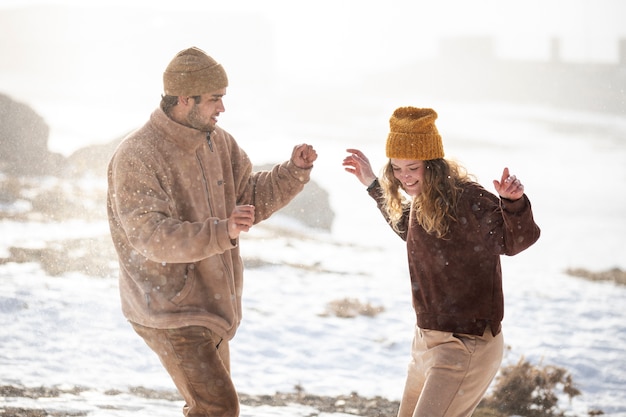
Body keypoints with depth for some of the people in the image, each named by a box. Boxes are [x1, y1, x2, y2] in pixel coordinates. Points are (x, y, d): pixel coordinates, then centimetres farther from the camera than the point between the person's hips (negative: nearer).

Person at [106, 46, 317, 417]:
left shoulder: (218, 141, 4)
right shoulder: (136, 158, -21)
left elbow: (250, 197, 12)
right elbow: (153, 237, -29)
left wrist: (294, 171, -5)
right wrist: (223, 232, -41)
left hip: (210, 304, 9)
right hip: (170, 312, -9)